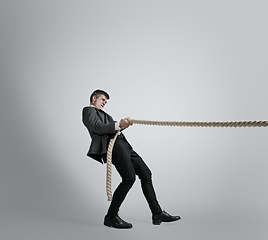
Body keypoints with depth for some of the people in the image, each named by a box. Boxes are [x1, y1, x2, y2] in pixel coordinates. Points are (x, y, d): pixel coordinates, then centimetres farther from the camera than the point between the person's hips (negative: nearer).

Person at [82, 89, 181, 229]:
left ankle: (157, 214, 5)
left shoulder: (101, 113, 35)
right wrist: (118, 125, -23)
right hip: (113, 146, -10)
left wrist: (123, 124, 11)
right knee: (129, 178, -21)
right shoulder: (89, 110, 6)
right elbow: (98, 128, -11)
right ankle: (111, 217, -9)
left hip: (123, 145, 10)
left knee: (145, 173, 3)